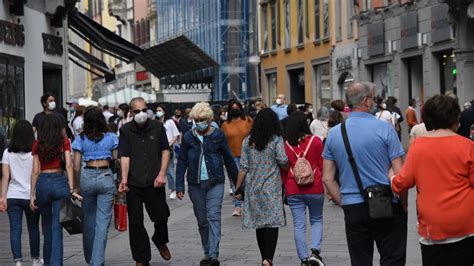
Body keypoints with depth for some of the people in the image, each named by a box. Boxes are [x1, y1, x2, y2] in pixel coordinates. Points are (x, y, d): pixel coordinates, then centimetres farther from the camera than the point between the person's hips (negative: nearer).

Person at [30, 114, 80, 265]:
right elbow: (68, 165, -7)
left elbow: (35, 171, 3)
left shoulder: (37, 144, 6)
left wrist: (32, 194, 5)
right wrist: (71, 188, -10)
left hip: (42, 183, 2)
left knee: (47, 226, 17)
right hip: (60, 181, -2)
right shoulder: (64, 142, 2)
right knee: (57, 227, -1)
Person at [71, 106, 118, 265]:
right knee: (103, 221, -2)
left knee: (88, 219, 16)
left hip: (87, 177, 1)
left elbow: (76, 166, 0)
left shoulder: (81, 139, 1)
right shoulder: (111, 138, 1)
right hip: (106, 177, -1)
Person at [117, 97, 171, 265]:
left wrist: (162, 174, -3)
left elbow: (165, 151, 8)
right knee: (135, 222, 2)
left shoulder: (157, 127, 5)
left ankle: (160, 241, 32)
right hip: (134, 184, 0)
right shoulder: (126, 130, 1)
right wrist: (124, 179, -16)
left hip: (154, 182, 1)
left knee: (161, 215, -2)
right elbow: (124, 157, -5)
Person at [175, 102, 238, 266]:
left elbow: (229, 160, 7)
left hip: (215, 183, -2)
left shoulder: (218, 135, 1)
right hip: (195, 184, 2)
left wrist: (237, 183, 9)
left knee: (213, 217, -13)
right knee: (201, 220, 8)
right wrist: (179, 186, 0)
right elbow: (182, 162, 6)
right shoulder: (188, 137, 4)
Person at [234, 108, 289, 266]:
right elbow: (283, 163, -11)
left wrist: (238, 188, 7)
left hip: (252, 188, 4)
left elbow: (243, 168, 3)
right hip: (271, 188, -4)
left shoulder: (248, 141, 5)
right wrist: (287, 169, 11)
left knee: (259, 225, 12)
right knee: (272, 224, -5)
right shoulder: (276, 140, -6)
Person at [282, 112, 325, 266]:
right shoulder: (316, 141, -7)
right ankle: (315, 252, -4)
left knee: (299, 225, 6)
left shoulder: (285, 145, -4)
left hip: (293, 190, 1)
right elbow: (322, 165, 0)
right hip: (315, 189, -1)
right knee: (316, 221, 15)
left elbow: (283, 168, 3)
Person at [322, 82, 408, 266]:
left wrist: (343, 203, 13)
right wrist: (404, 206, 2)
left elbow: (327, 178, 5)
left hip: (353, 209, 4)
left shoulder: (334, 134, 4)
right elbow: (400, 175, -9)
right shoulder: (384, 128, -8)